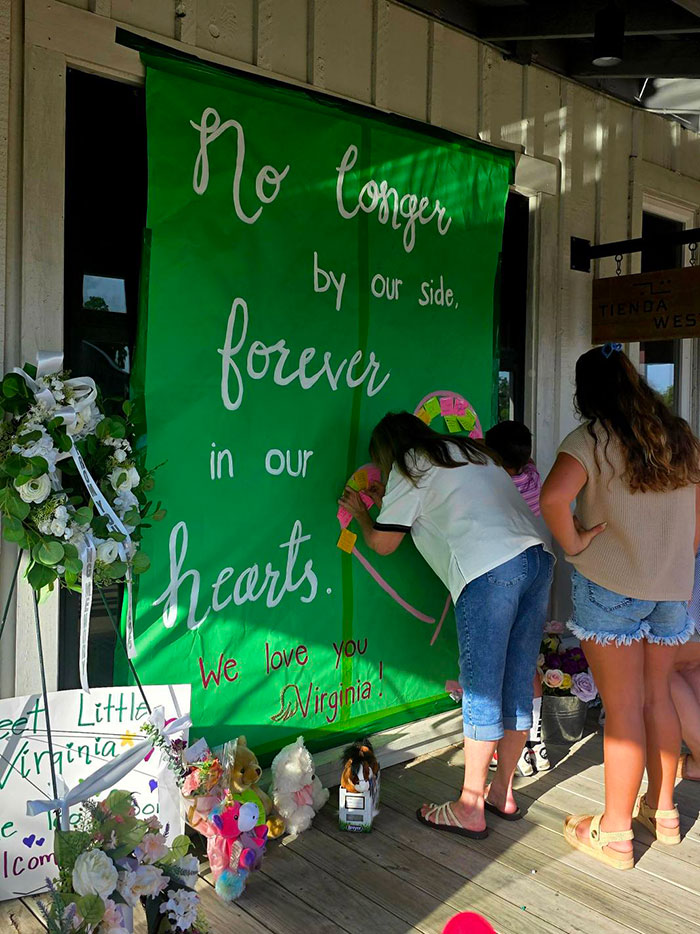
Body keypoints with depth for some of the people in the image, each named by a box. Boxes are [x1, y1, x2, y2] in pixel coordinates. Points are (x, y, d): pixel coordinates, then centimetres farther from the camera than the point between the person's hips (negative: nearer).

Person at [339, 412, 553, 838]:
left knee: (481, 692, -1)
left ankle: (470, 809, 8)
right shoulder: (471, 451, 28)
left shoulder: (410, 467, 8)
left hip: (491, 571, -8)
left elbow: (383, 543, 10)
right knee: (518, 685, 13)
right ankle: (503, 791, 25)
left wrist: (360, 512, 28)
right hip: (537, 556, 8)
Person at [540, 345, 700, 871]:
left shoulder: (592, 439, -12)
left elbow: (553, 498, -30)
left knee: (623, 708, 1)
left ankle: (615, 833, 13)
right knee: (658, 698, 18)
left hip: (609, 586, -6)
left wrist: (574, 543, -15)